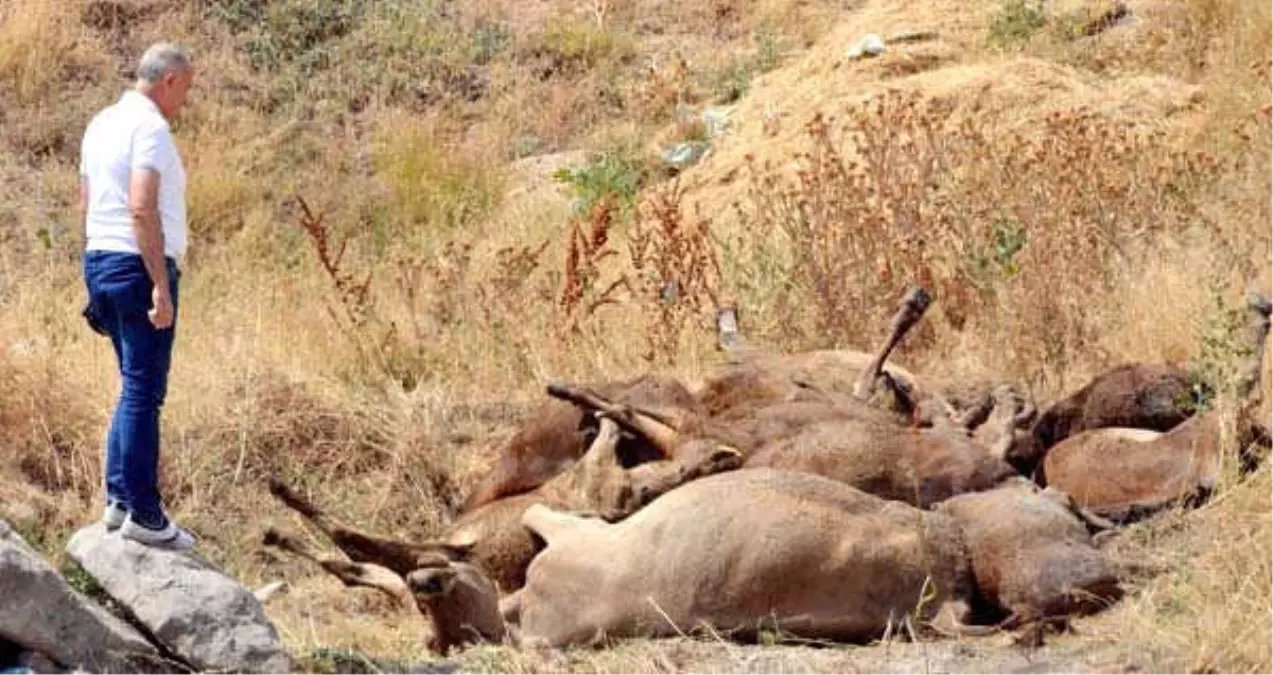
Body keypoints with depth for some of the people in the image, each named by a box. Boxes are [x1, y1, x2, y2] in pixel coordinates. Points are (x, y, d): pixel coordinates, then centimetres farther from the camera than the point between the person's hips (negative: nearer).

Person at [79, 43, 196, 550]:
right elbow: (143, 209, -23)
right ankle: (142, 514, -3)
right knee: (143, 393, -5)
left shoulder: (101, 124, 14)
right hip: (140, 268, -9)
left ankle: (119, 499, 16)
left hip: (99, 262, 9)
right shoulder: (149, 128, -14)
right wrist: (161, 287, -23)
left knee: (136, 388, 17)